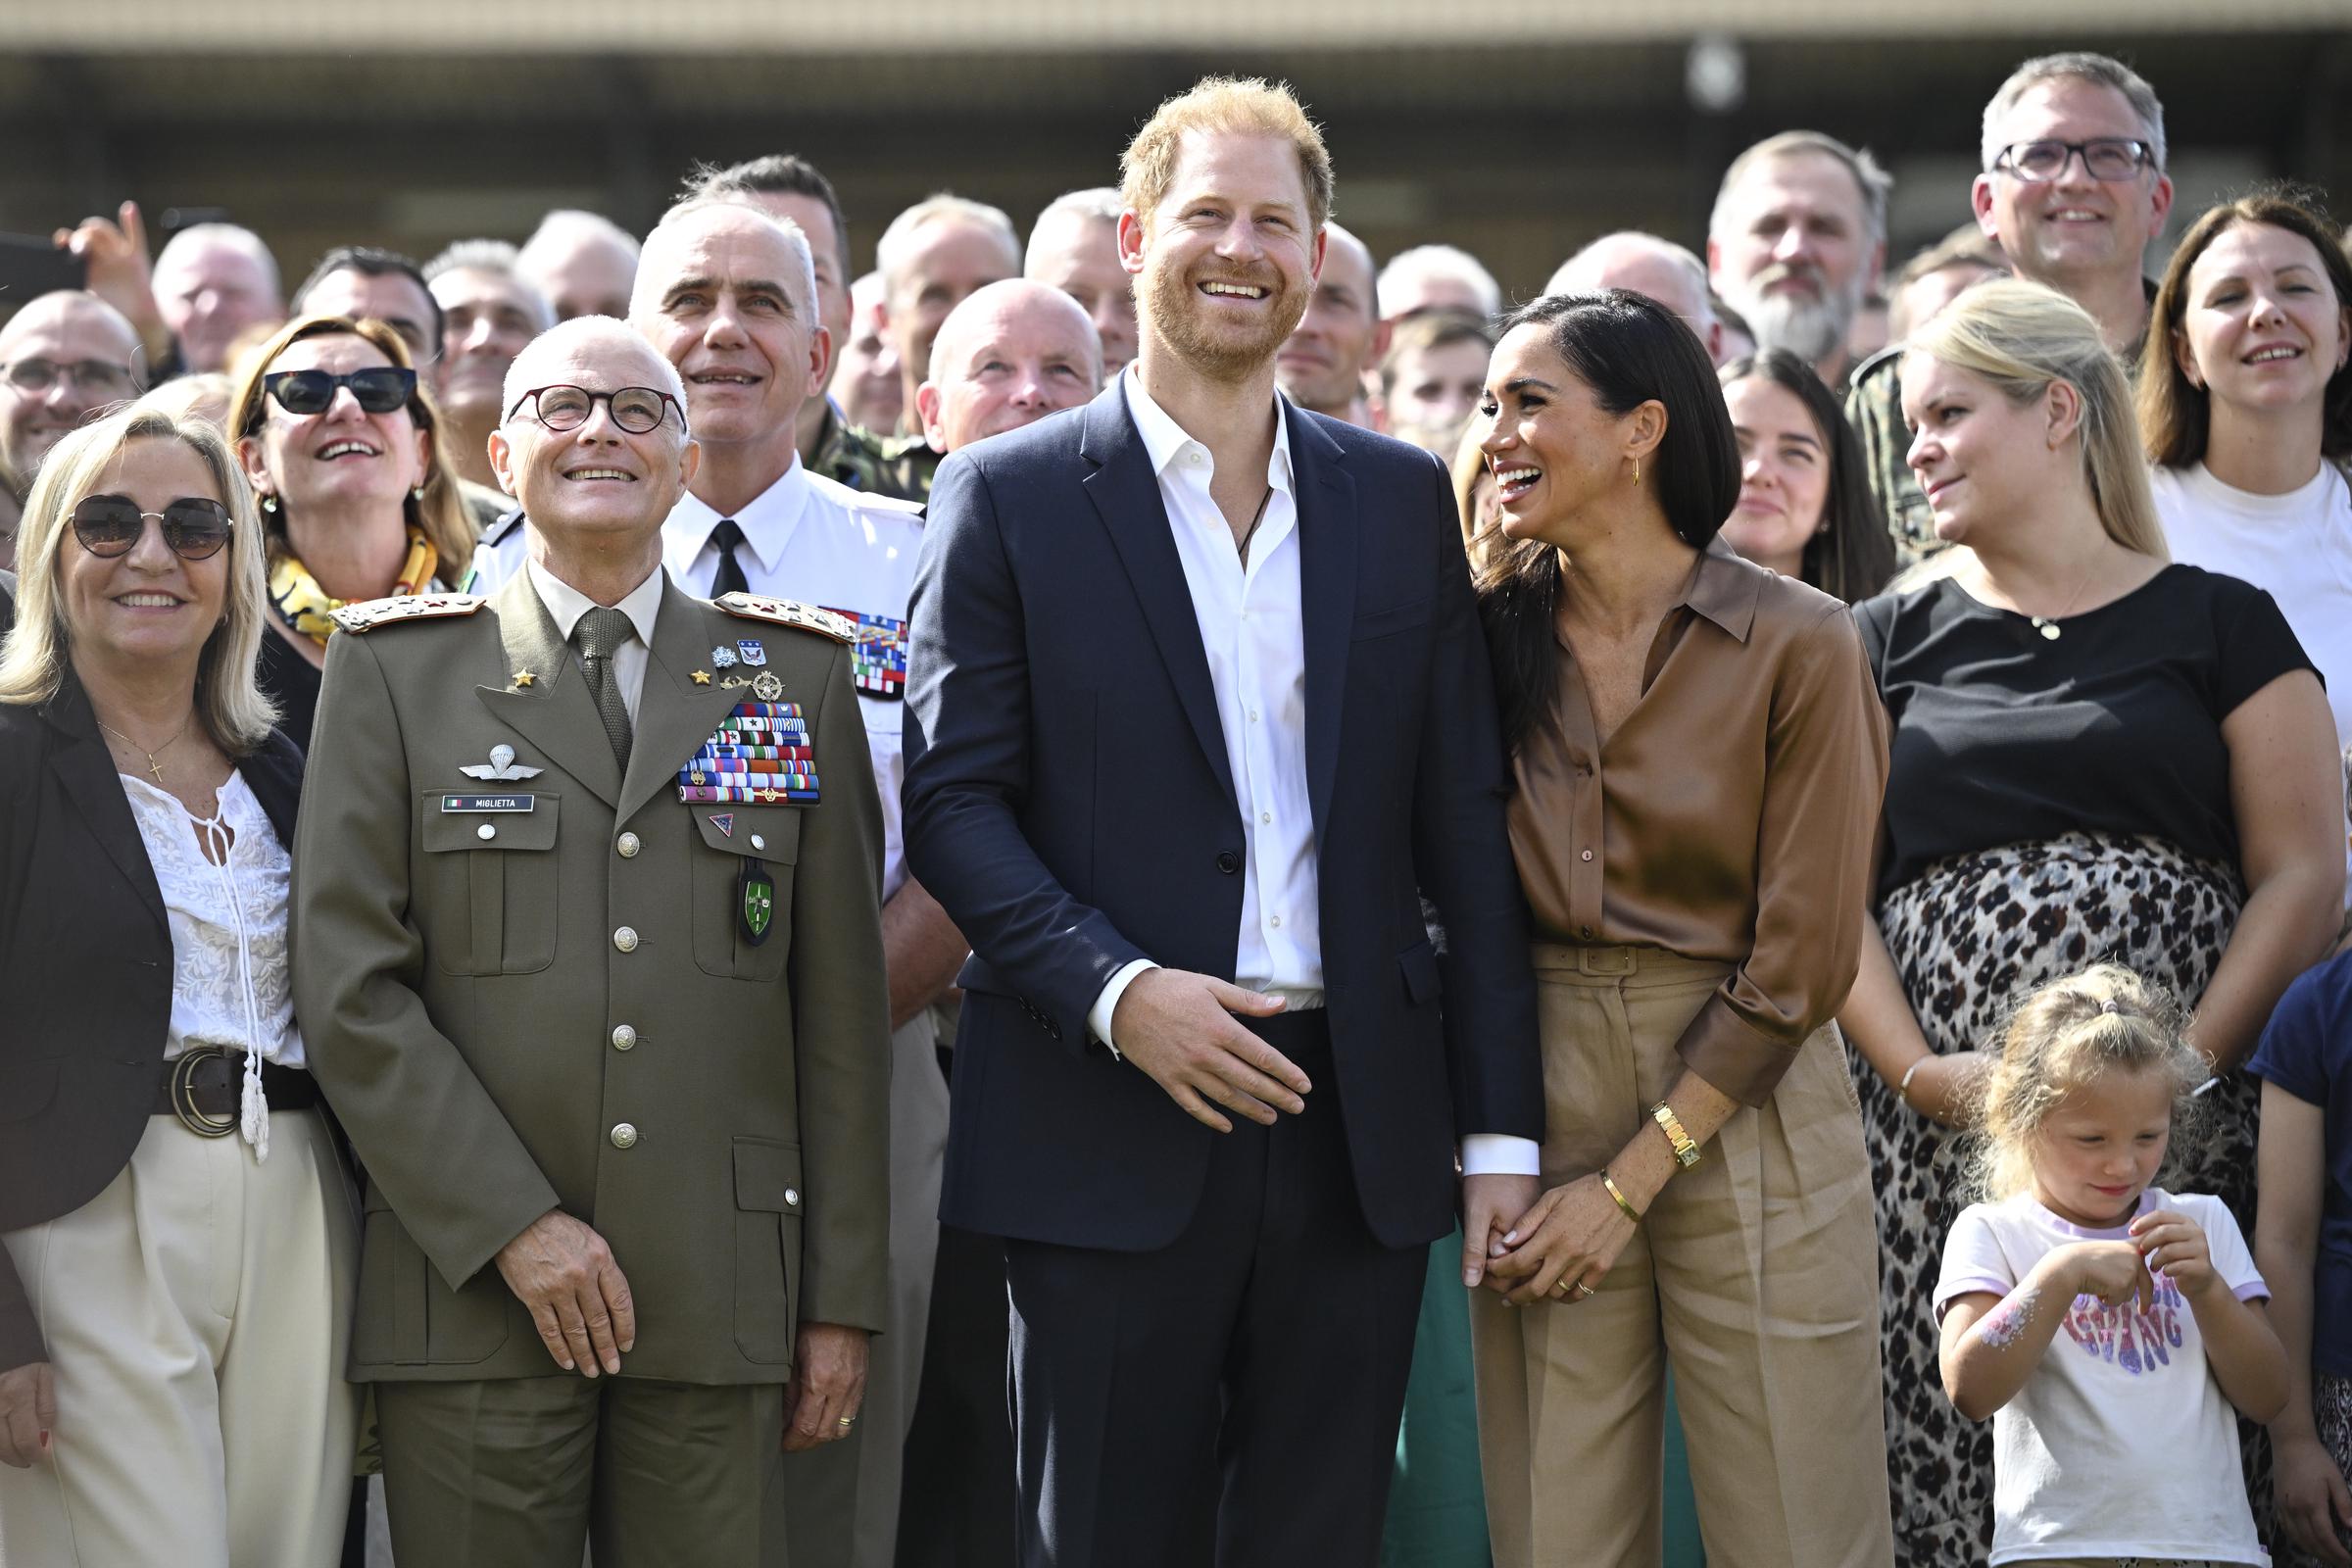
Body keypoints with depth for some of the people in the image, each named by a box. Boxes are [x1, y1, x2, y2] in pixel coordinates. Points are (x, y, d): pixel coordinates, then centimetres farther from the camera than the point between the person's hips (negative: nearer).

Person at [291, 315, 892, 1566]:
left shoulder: (795, 676, 12)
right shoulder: (397, 668, 7)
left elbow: (842, 1004, 9)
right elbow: (350, 984, -1)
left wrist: (843, 1296, 5)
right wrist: (513, 1226, -9)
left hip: (722, 1311, 1)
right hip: (468, 1299, -1)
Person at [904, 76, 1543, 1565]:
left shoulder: (1406, 499, 11)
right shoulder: (1009, 497, 3)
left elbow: (1468, 825, 9)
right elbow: (955, 801, -2)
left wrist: (1504, 1129, 4)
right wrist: (1116, 991, -17)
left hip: (1357, 1132, 3)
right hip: (1113, 1132, -3)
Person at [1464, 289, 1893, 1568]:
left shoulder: (1796, 646, -6)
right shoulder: (1492, 635, 5)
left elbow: (1798, 959, -7)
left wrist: (1632, 1180, -8)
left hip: (1742, 1114, -3)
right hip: (1539, 1105, 3)